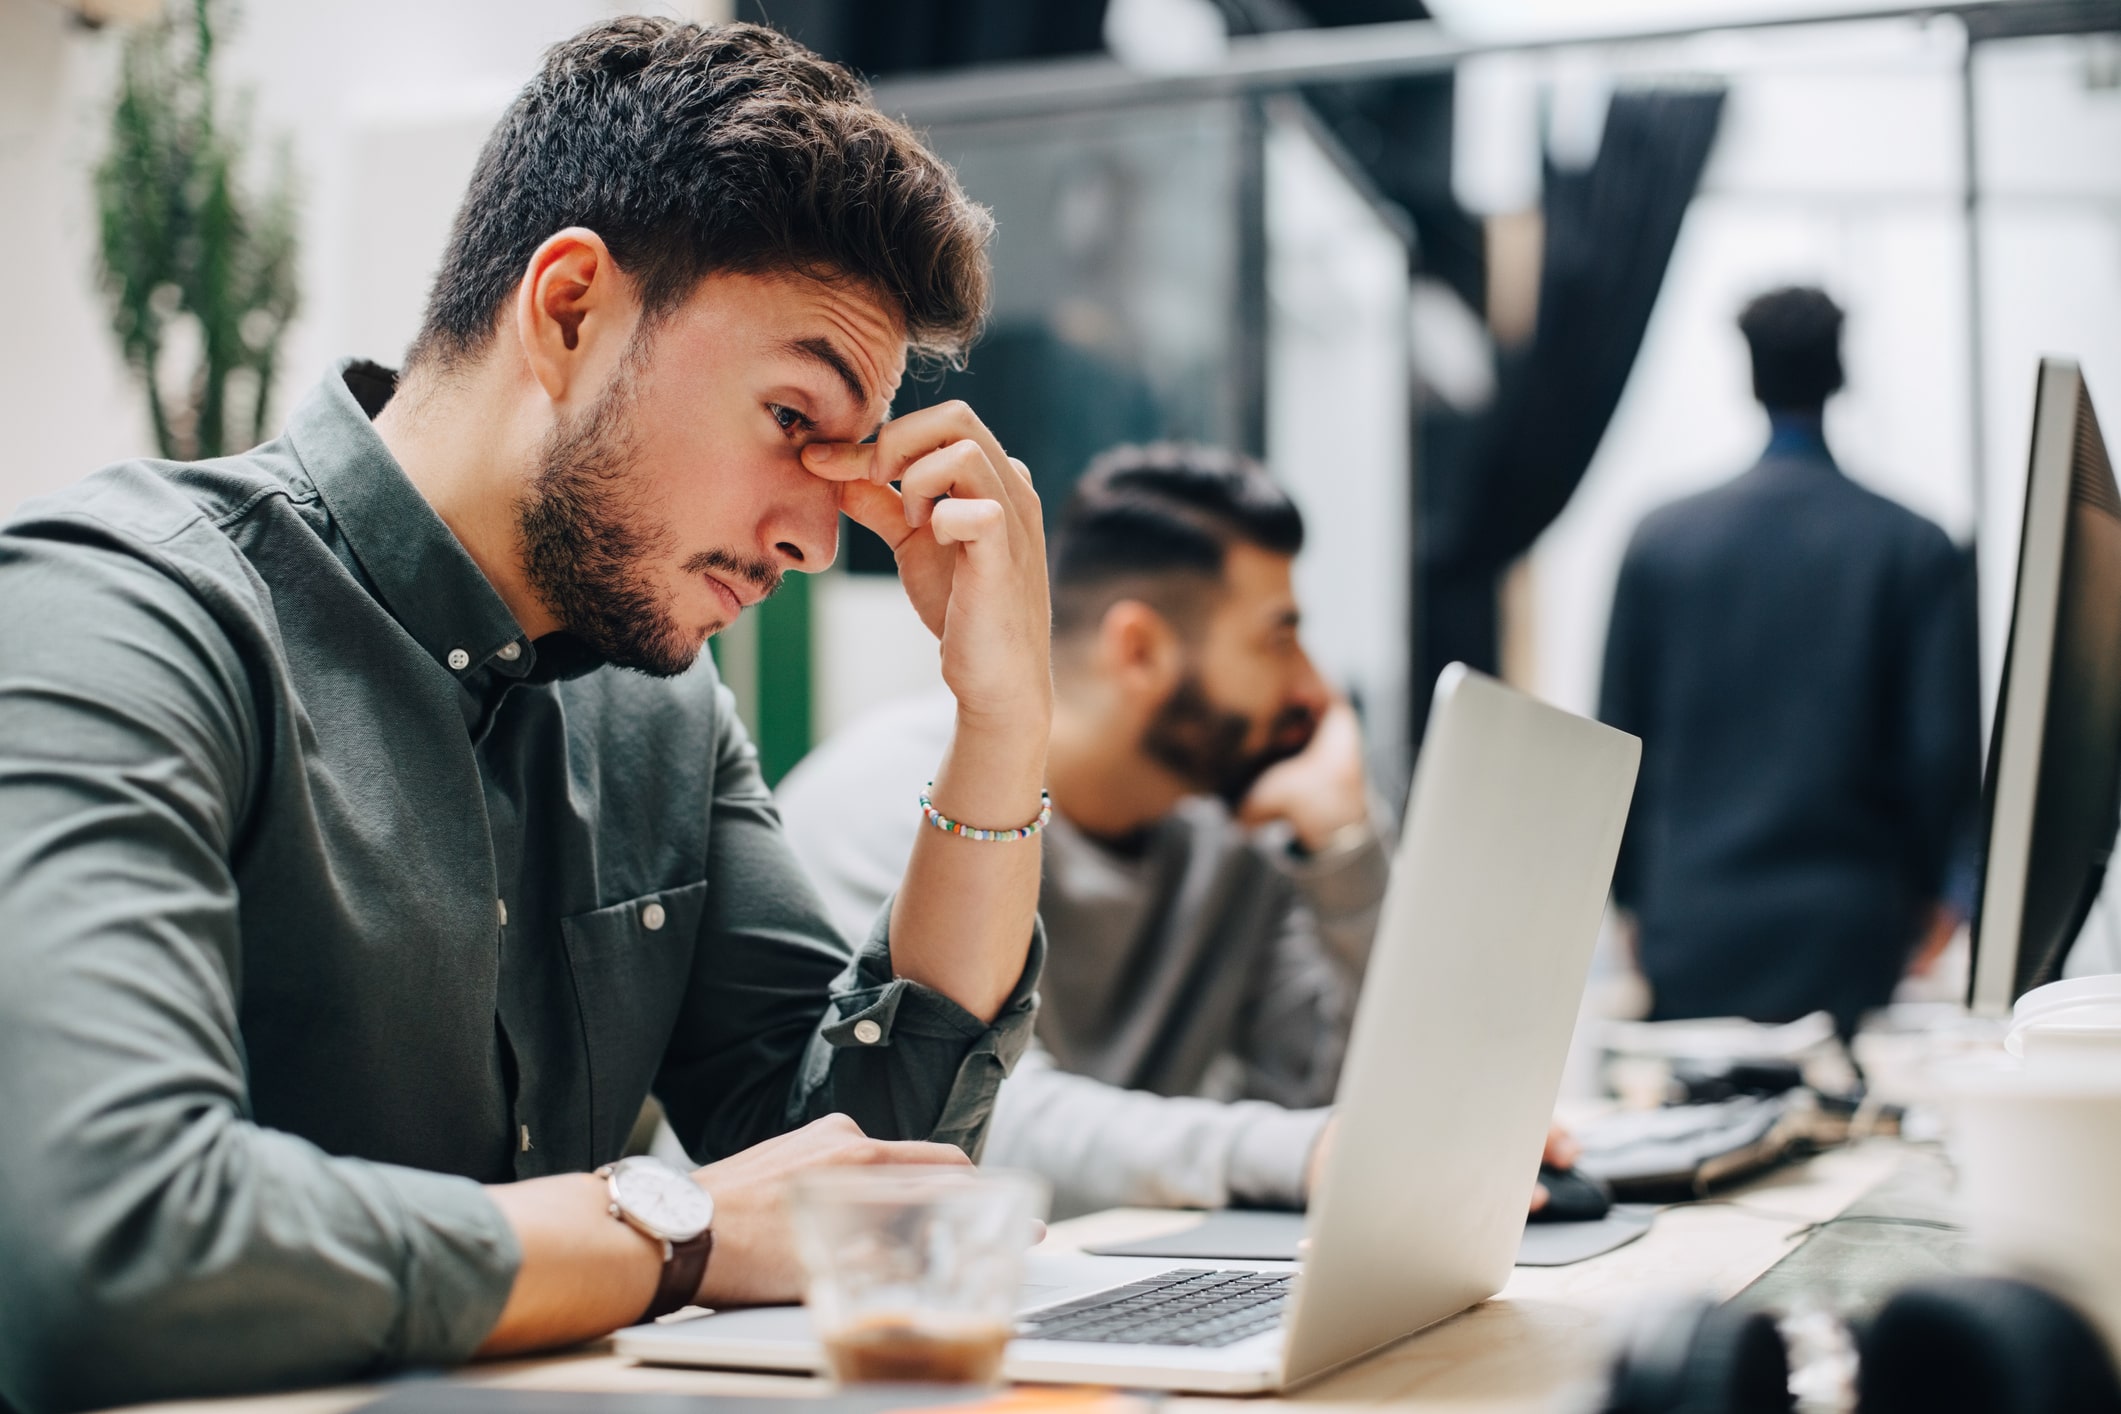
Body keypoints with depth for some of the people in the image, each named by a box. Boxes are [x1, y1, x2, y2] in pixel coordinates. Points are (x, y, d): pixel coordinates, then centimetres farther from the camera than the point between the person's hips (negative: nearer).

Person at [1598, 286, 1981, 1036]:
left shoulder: (1660, 540, 2)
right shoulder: (1918, 550, -2)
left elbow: (1617, 739, 6)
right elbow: (1944, 746, -3)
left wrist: (1633, 897, 16)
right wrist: (1931, 889, 14)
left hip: (1690, 938, 1)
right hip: (1849, 939, -1)